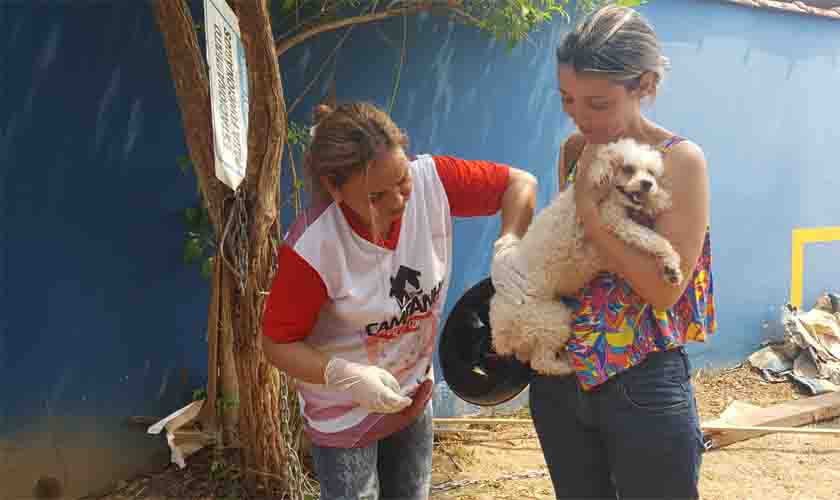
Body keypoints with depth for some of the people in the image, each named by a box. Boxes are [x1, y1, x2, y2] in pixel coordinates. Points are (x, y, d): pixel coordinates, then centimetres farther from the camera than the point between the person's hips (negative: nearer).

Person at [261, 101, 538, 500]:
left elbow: (520, 184, -8)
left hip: (414, 397, 5)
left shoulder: (431, 180, -21)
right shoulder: (312, 248, -31)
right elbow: (278, 343, -18)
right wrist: (347, 376, -34)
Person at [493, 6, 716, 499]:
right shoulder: (574, 151, 3)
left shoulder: (681, 160, -13)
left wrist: (588, 206, -20)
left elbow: (664, 290, -20)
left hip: (642, 388, -5)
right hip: (559, 379, 5)